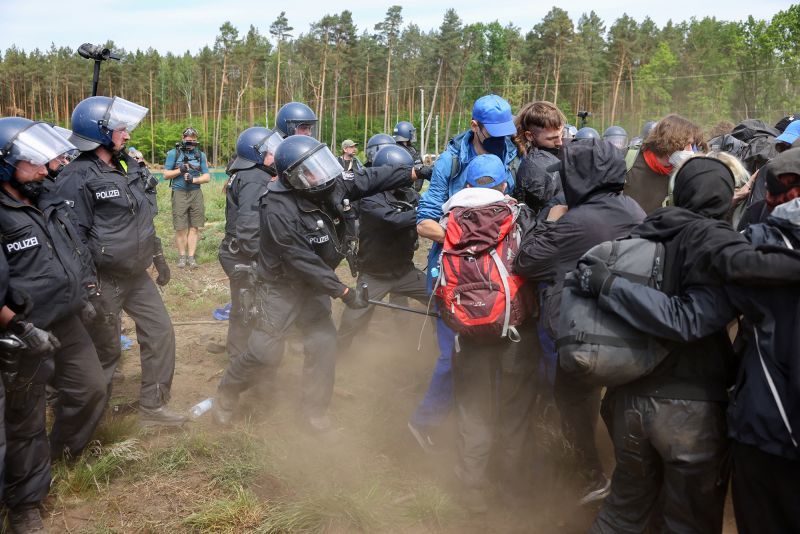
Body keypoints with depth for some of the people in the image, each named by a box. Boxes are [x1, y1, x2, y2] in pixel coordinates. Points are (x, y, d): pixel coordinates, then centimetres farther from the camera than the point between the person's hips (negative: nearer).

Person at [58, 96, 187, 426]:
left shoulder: (128, 166, 8)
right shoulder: (78, 178, -18)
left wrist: (157, 257, 21)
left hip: (136, 275, 8)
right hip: (104, 281, -8)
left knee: (161, 333, 10)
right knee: (105, 351, 6)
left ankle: (153, 406, 24)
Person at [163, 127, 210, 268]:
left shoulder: (201, 155, 7)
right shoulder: (173, 153, 3)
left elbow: (207, 177, 4)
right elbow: (166, 175, 2)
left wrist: (193, 179, -12)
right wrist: (180, 170, -13)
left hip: (196, 194, 2)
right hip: (179, 193, -2)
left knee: (194, 227, 2)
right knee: (180, 228, 0)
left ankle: (191, 256, 8)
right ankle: (182, 256, 11)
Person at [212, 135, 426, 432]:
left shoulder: (328, 188, -9)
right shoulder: (279, 212, -30)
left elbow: (369, 181, -4)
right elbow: (303, 262, -28)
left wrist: (415, 172, -10)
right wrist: (344, 292, -24)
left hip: (314, 285, 7)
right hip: (282, 287, -6)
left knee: (323, 345, 3)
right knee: (264, 353, -3)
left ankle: (315, 411, 20)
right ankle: (226, 393, 25)